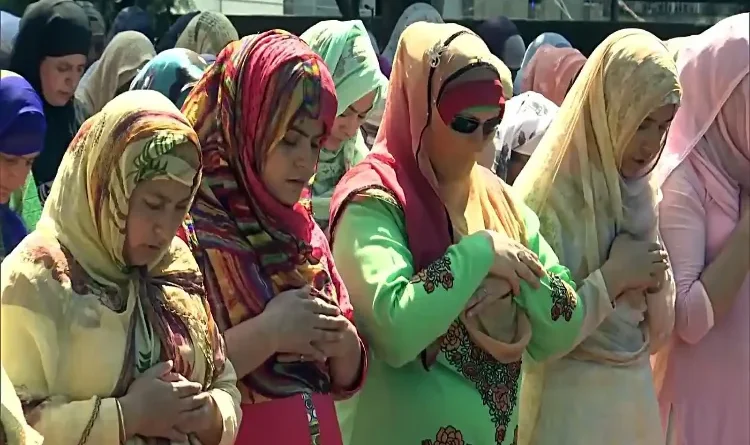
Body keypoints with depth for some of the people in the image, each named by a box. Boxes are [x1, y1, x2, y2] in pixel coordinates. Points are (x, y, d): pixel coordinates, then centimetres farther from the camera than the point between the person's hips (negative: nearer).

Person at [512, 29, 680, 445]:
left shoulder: (641, 192, 5)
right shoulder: (547, 195, -15)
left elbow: (659, 329, 9)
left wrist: (655, 283, -10)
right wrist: (613, 278, -19)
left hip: (635, 391, 6)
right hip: (569, 395, -6)